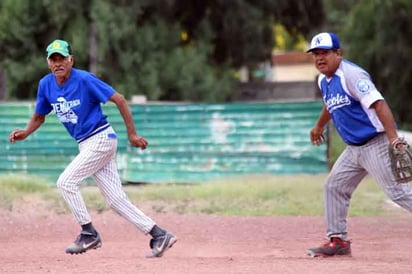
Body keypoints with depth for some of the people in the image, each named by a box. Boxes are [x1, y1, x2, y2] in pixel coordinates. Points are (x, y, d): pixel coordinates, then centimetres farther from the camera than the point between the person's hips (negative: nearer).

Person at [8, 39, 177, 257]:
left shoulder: (84, 80, -16)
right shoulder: (46, 85, 4)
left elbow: (119, 100, -14)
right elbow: (39, 116, 17)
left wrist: (132, 134, -14)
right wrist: (25, 133, -4)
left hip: (101, 139, -7)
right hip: (86, 145, 7)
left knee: (66, 182, -14)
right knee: (116, 199, 3)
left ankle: (89, 234, -2)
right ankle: (159, 235, 6)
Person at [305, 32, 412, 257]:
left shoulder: (351, 74, -18)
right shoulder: (324, 81, 11)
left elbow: (378, 104, -26)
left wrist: (394, 139, -35)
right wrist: (320, 126, 50)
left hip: (376, 144, -9)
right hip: (353, 149, 9)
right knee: (334, 187, 11)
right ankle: (338, 240, 19)